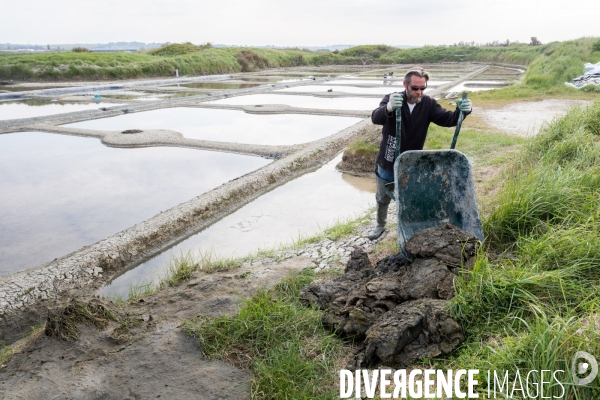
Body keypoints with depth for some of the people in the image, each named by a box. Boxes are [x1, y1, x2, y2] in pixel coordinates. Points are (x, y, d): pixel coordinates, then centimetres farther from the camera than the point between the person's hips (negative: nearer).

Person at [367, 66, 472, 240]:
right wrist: (389, 108, -60)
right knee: (383, 198, 20)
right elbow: (376, 118, -36)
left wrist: (461, 111, -39)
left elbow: (447, 119, -16)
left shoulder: (428, 104, -10)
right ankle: (380, 225, 46)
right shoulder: (391, 99, -18)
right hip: (388, 162, 0)